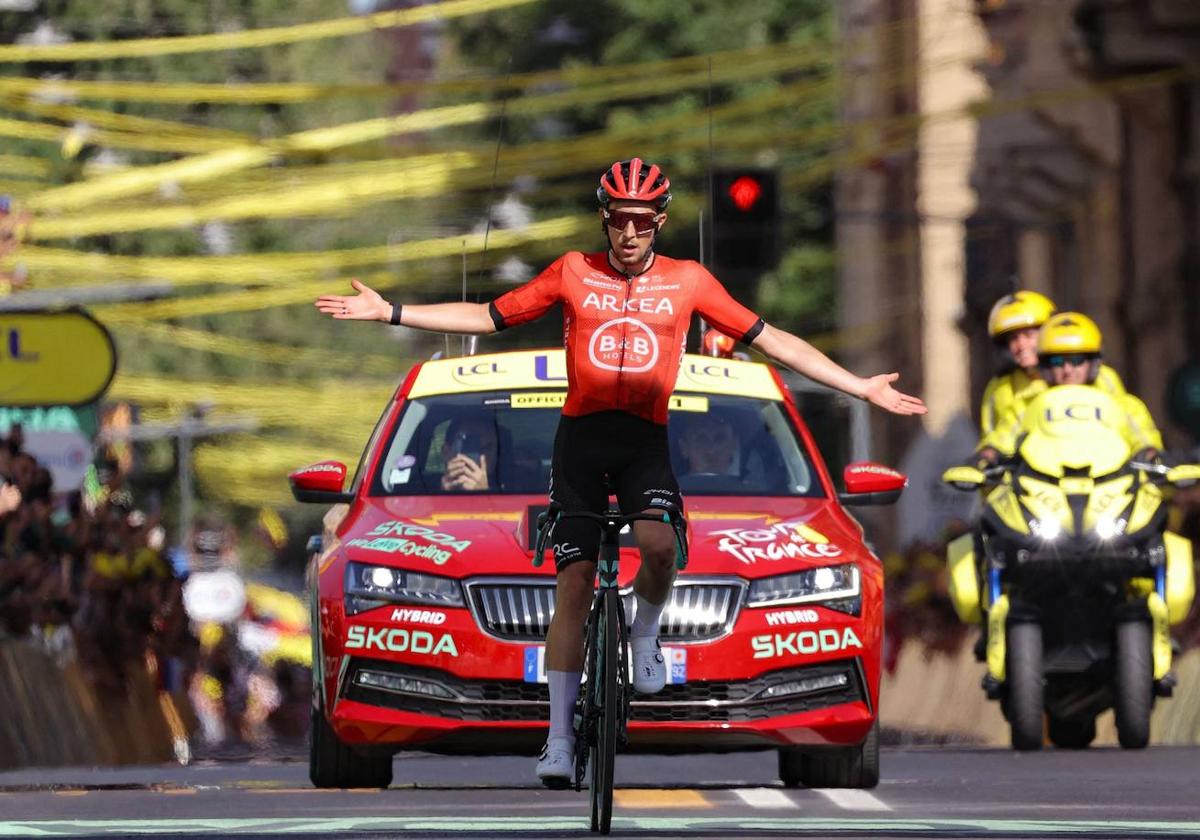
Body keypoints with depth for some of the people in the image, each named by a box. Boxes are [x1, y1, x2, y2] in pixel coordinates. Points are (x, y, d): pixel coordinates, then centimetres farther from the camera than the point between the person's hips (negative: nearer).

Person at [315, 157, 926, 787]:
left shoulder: (687, 281, 4)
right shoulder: (573, 273, 4)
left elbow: (769, 339, 7)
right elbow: (488, 317, 10)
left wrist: (862, 388, 6)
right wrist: (388, 312, 6)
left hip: (646, 442, 0)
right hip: (580, 439, 1)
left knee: (659, 546, -30)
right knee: (574, 585, -5)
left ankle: (645, 634, 3)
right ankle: (559, 739, -1)